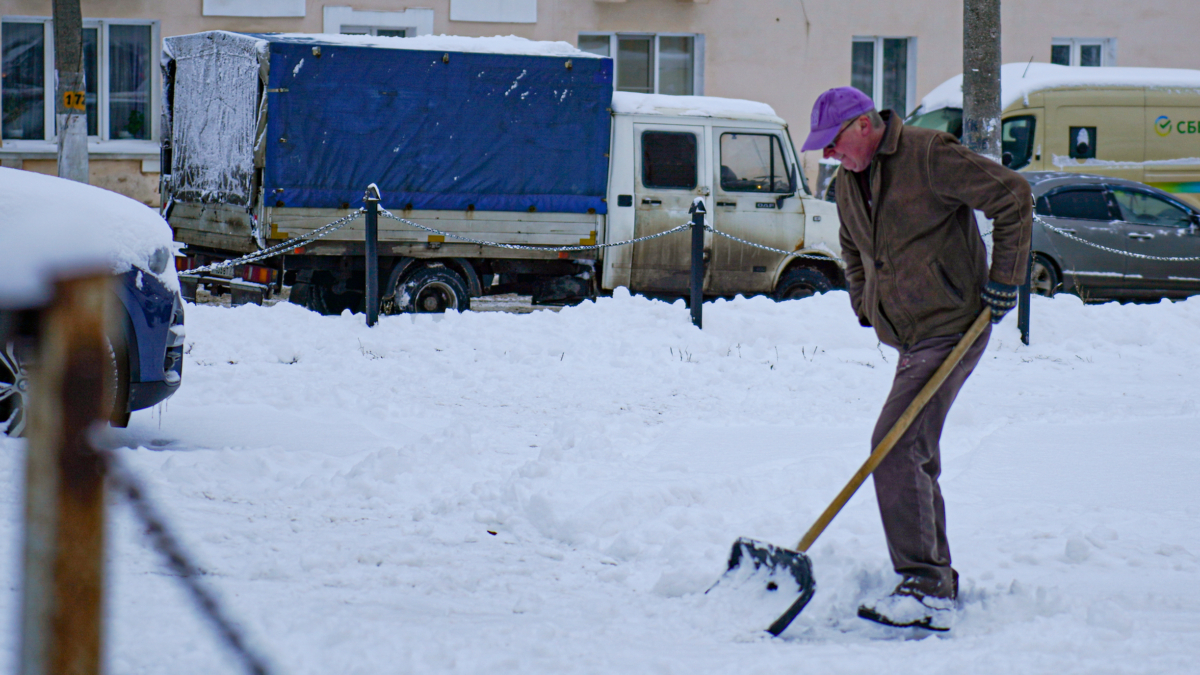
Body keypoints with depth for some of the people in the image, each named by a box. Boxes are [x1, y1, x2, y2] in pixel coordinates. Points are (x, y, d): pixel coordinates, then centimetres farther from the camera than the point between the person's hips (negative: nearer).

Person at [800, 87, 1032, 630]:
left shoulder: (930, 155, -14)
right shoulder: (849, 181, 11)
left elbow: (1013, 197, -12)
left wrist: (1004, 280, -12)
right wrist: (866, 307, 20)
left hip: (952, 330, -9)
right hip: (911, 337, 9)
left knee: (896, 448, -19)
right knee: (916, 461, 11)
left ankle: (923, 585, -20)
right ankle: (939, 590, 19)